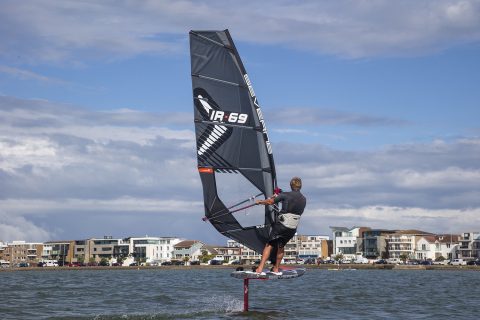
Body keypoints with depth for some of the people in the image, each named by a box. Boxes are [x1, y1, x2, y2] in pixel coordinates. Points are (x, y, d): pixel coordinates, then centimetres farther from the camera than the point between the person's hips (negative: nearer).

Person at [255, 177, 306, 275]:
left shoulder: (285, 195, -6)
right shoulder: (303, 200, 8)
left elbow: (270, 202, -3)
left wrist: (260, 202, 17)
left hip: (281, 225, -4)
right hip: (293, 229, 4)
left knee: (269, 245, 1)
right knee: (281, 246, 23)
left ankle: (260, 268, -10)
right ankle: (276, 269, 28)